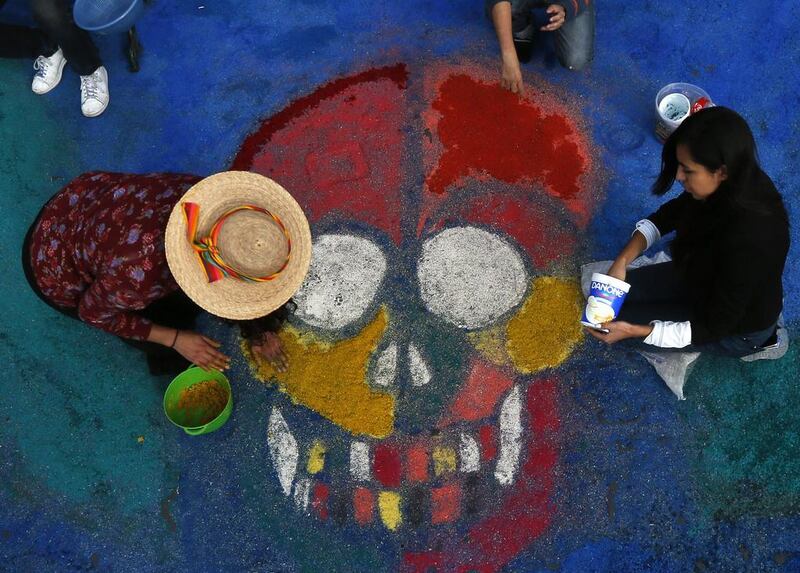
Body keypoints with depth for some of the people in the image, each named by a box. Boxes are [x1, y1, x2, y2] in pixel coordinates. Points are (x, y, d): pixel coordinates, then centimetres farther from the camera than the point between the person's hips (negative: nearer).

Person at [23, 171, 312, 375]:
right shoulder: (142, 277, -42)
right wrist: (175, 339, -17)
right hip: (58, 263, -4)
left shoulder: (214, 198, -29)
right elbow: (92, 312, -19)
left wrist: (259, 326, -2)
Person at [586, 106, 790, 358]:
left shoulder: (746, 242, -41)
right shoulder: (736, 185, -19)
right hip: (709, 280, 7)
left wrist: (634, 331, -33)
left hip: (739, 328, -6)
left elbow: (713, 328, -29)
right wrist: (622, 260, -16)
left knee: (617, 316, -5)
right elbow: (668, 215, -3)